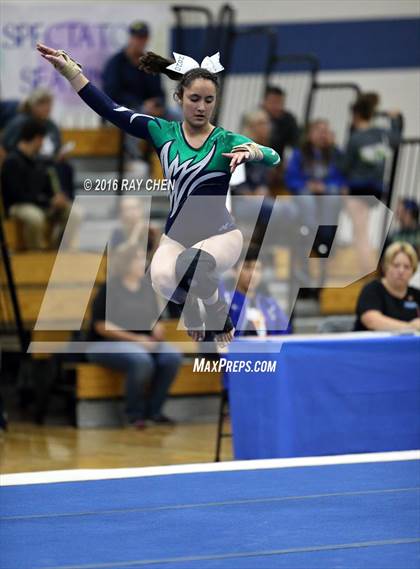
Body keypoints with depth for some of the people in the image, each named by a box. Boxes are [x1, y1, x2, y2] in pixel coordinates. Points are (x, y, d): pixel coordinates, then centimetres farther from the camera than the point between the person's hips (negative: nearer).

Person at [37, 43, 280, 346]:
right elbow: (109, 109, -2)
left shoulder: (226, 140, -7)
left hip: (221, 234, -2)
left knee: (190, 263, -38)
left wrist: (249, 151, -45)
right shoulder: (163, 132, 1)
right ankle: (189, 302, 6)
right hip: (176, 235, 2)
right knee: (165, 280, -33)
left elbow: (273, 157, -23)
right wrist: (68, 68, -8)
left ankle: (218, 310, -4)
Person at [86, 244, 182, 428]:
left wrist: (157, 328, -6)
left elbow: (154, 318, 19)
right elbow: (101, 325, -13)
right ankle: (134, 413, -16)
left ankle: (153, 409, -8)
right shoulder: (110, 288, -9)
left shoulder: (147, 286, 9)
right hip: (105, 344, -6)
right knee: (141, 360, -37)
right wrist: (135, 339, -18)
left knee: (173, 356, -22)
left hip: (142, 343, 6)